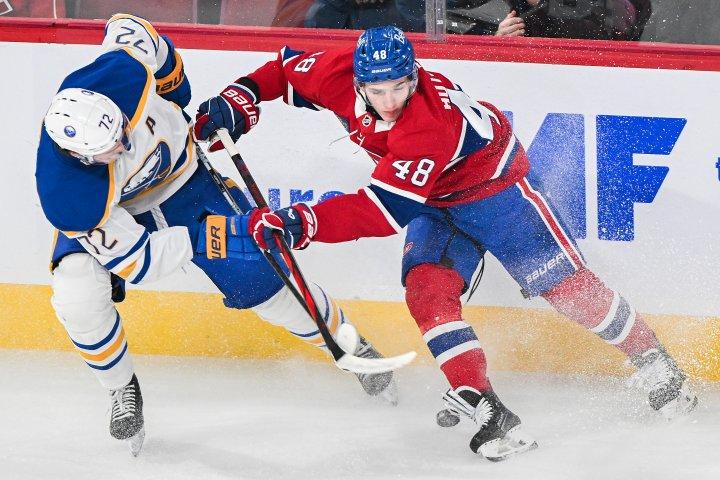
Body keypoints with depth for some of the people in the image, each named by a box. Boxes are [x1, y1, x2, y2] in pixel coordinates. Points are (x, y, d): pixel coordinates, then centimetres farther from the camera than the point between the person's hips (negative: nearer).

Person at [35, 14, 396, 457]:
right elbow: (135, 263, -30)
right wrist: (200, 238, -32)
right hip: (111, 217, -2)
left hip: (182, 174, 2)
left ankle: (352, 348, 23)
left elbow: (128, 28, -13)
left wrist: (175, 84, -2)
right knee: (78, 295, -28)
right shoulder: (69, 199, -42)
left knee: (261, 278, -2)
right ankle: (123, 391, 1)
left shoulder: (121, 73, -39)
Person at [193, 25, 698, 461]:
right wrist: (239, 98, -18)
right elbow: (287, 68, -2)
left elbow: (387, 210, -48)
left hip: (496, 184, -6)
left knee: (565, 284, -3)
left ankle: (655, 366, 19)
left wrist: (306, 224, -56)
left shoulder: (434, 121, -42)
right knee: (428, 291, -18)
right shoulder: (338, 75, -24)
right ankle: (483, 409, -19)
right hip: (436, 203, 6)